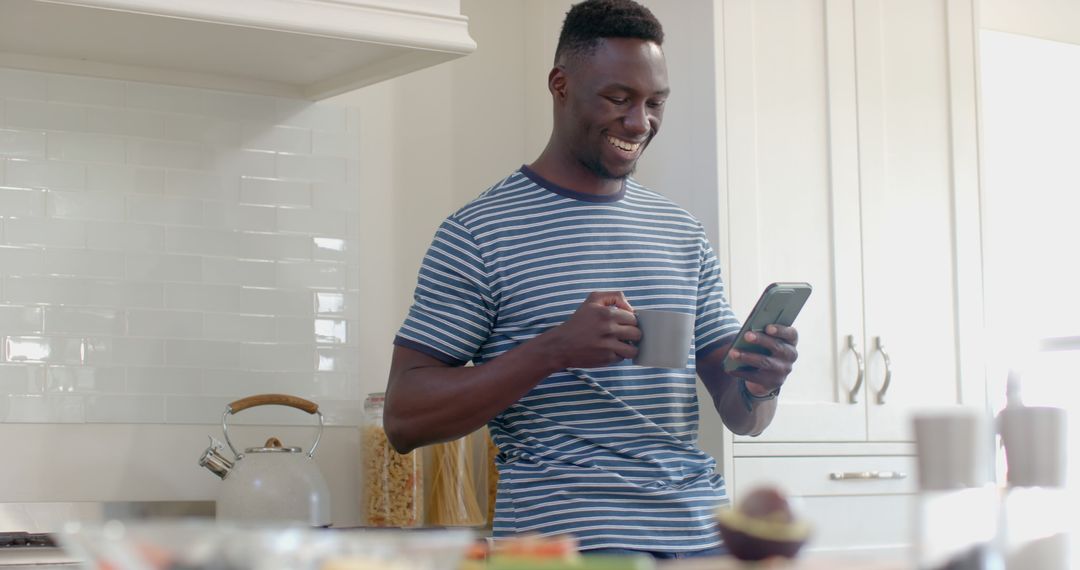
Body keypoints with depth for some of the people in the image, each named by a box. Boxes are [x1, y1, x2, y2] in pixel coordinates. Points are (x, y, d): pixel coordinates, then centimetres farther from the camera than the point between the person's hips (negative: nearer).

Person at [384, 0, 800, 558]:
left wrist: (759, 388, -10)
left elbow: (739, 415, 15)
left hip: (703, 533, 5)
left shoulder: (681, 232, 13)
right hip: (564, 535, -5)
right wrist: (554, 350, -21)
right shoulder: (477, 233, -4)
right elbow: (404, 419, -9)